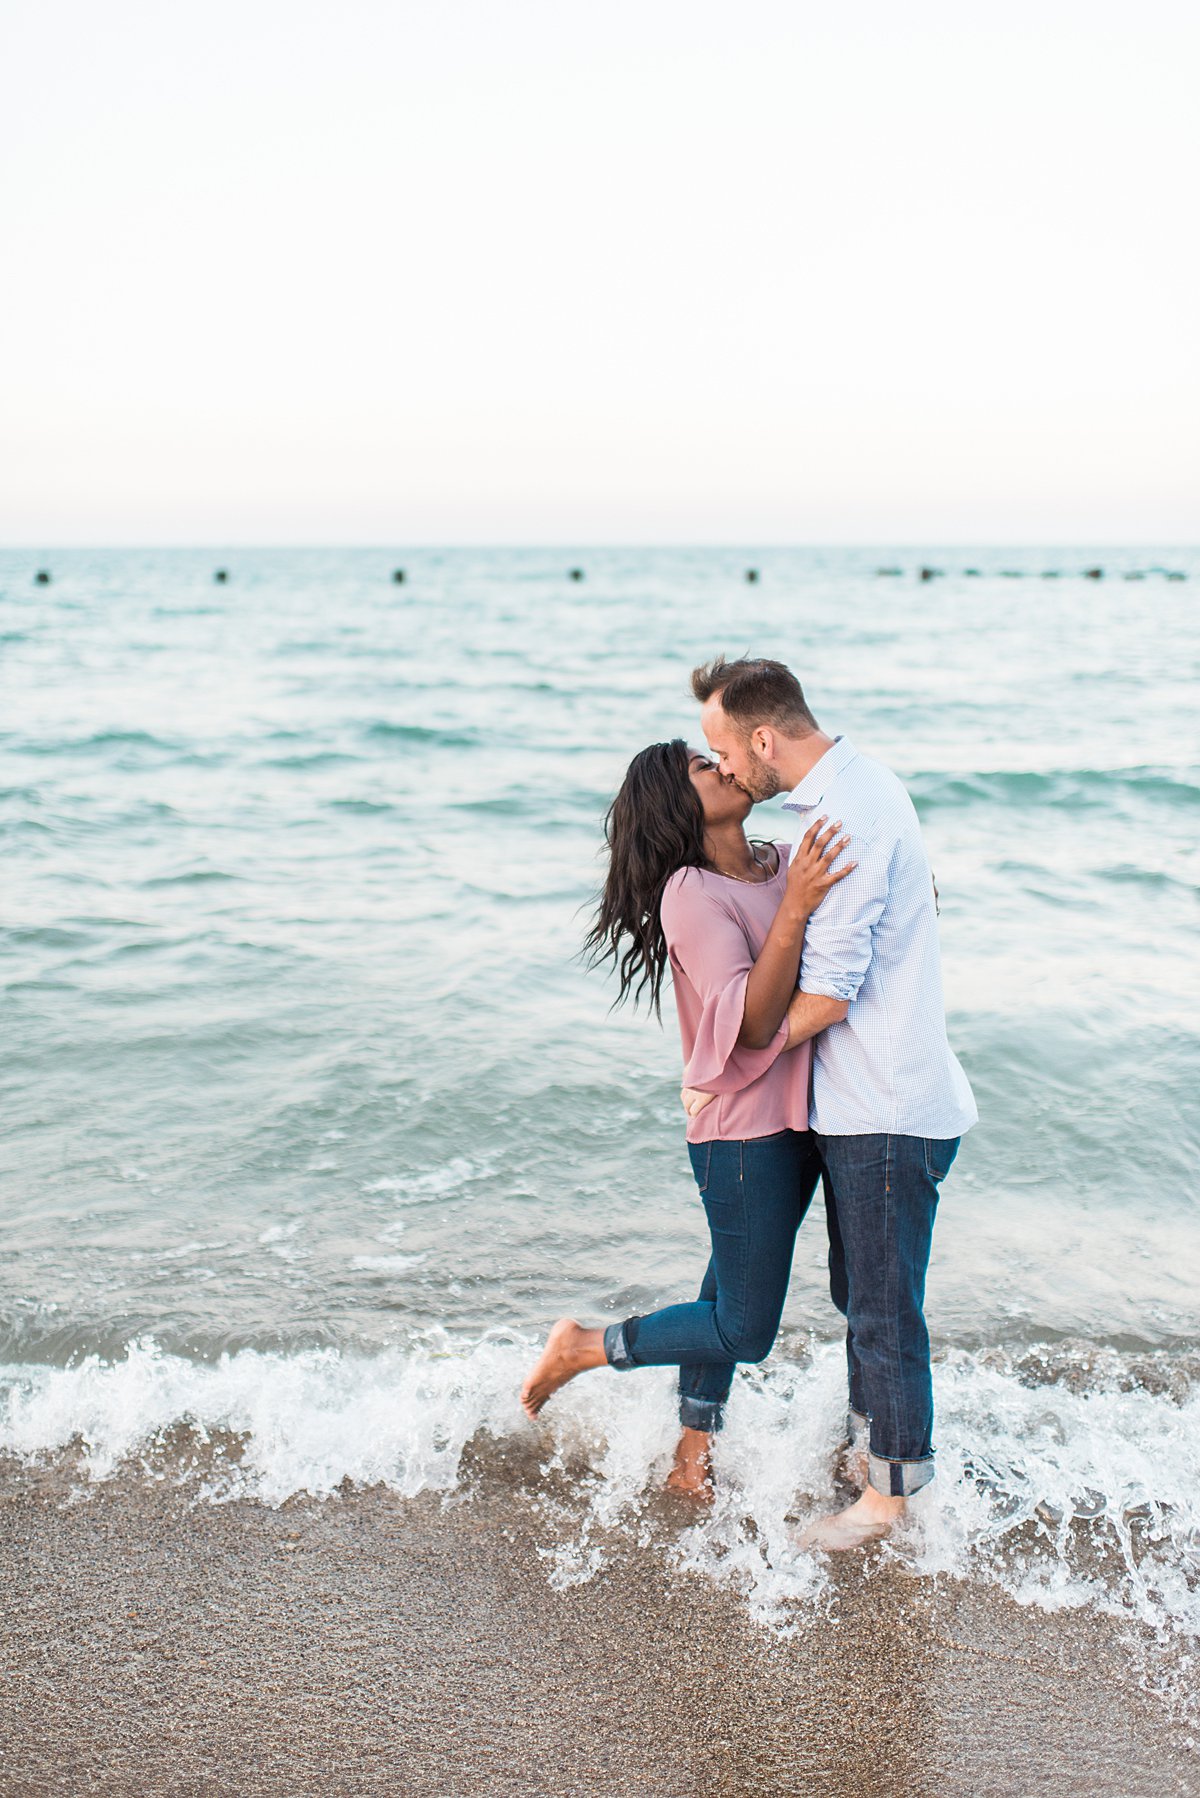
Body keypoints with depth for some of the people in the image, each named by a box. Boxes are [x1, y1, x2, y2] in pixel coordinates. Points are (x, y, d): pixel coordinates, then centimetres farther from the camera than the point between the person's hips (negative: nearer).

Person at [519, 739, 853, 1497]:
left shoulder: (786, 865, 2)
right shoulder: (692, 894, -20)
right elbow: (751, 1023, -27)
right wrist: (795, 908, -34)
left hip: (800, 1118, 7)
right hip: (744, 1131, -7)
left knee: (733, 1288, 20)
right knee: (746, 1330, 2)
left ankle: (695, 1448, 37)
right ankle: (582, 1348, 18)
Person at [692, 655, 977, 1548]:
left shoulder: (847, 816, -24)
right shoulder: (861, 777, 8)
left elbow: (828, 996, -24)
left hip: (888, 1112, -10)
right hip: (863, 1100, 10)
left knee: (885, 1306, 5)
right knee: (858, 1291, 21)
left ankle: (894, 1487, 21)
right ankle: (871, 1443, 38)